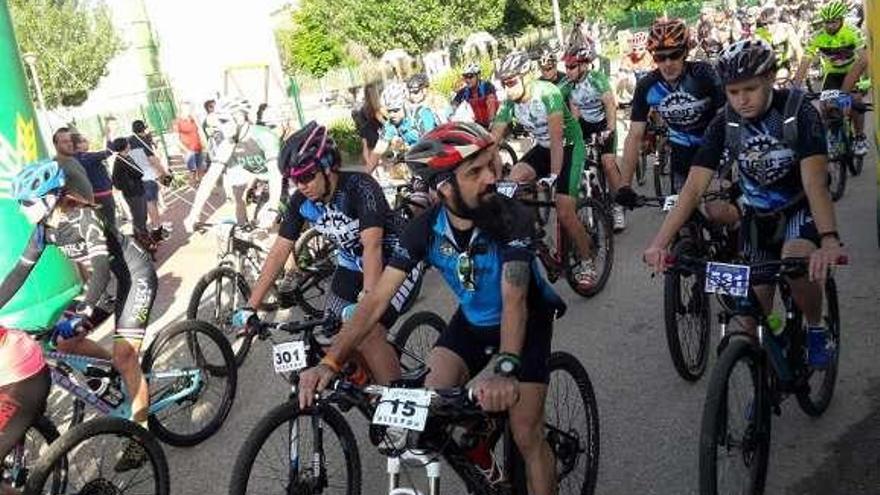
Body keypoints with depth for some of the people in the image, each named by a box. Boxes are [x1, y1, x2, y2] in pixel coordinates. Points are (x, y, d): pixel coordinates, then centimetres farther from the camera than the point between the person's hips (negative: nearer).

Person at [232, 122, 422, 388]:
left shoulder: (360, 187, -28)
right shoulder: (301, 201, -11)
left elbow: (372, 246, -38)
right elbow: (279, 251, -9)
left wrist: (367, 302, -49)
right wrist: (250, 307, -13)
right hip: (352, 265, 7)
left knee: (368, 334, -24)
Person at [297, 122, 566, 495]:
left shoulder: (512, 218, -29)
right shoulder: (425, 229, -20)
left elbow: (514, 299, -39)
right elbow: (378, 298, -23)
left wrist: (504, 370, -55)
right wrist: (330, 362, -34)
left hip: (525, 322, -3)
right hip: (471, 321, 3)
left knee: (526, 436, -9)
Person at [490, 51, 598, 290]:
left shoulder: (547, 92, -27)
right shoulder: (510, 103, -10)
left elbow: (556, 137, -35)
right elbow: (493, 139, -12)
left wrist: (554, 176, -43)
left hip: (569, 147, -6)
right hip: (543, 147, 6)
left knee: (564, 211, -17)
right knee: (514, 181, -23)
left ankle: (586, 261, 5)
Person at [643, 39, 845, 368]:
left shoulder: (798, 112, -22)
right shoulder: (724, 124, -14)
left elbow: (814, 181, -34)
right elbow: (694, 187, -19)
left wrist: (829, 239, -50)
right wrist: (659, 242, -31)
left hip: (801, 208, -3)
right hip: (758, 216, 3)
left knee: (796, 259, -35)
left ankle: (817, 329, -7)